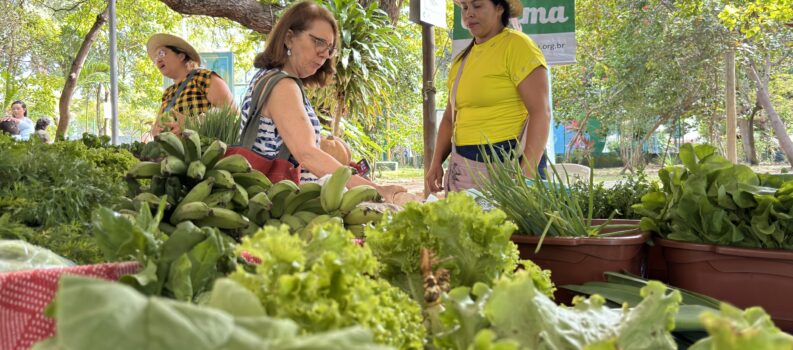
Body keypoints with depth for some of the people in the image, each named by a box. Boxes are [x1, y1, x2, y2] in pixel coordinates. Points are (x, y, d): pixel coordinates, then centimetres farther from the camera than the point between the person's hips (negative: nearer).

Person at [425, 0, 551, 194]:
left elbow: (541, 112, -13)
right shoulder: (461, 59, 16)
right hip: (462, 167, 6)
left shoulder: (516, 45, -6)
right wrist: (436, 162, 7)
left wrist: (528, 172, -21)